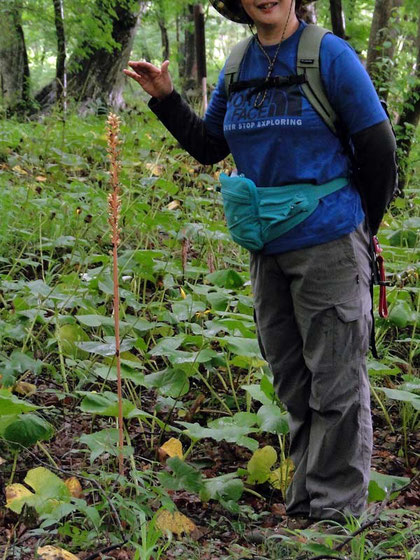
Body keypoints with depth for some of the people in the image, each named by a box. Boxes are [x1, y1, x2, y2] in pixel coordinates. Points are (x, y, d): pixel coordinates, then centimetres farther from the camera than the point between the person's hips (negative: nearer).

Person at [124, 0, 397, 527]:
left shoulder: (330, 55, -9)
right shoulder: (237, 67, 8)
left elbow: (378, 147, -5)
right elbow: (208, 147, 18)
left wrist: (366, 225, 4)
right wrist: (165, 98, 6)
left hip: (328, 244, -6)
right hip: (268, 247, 6)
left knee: (335, 382, 0)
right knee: (292, 382, 16)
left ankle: (334, 510, 10)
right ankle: (304, 503, 29)